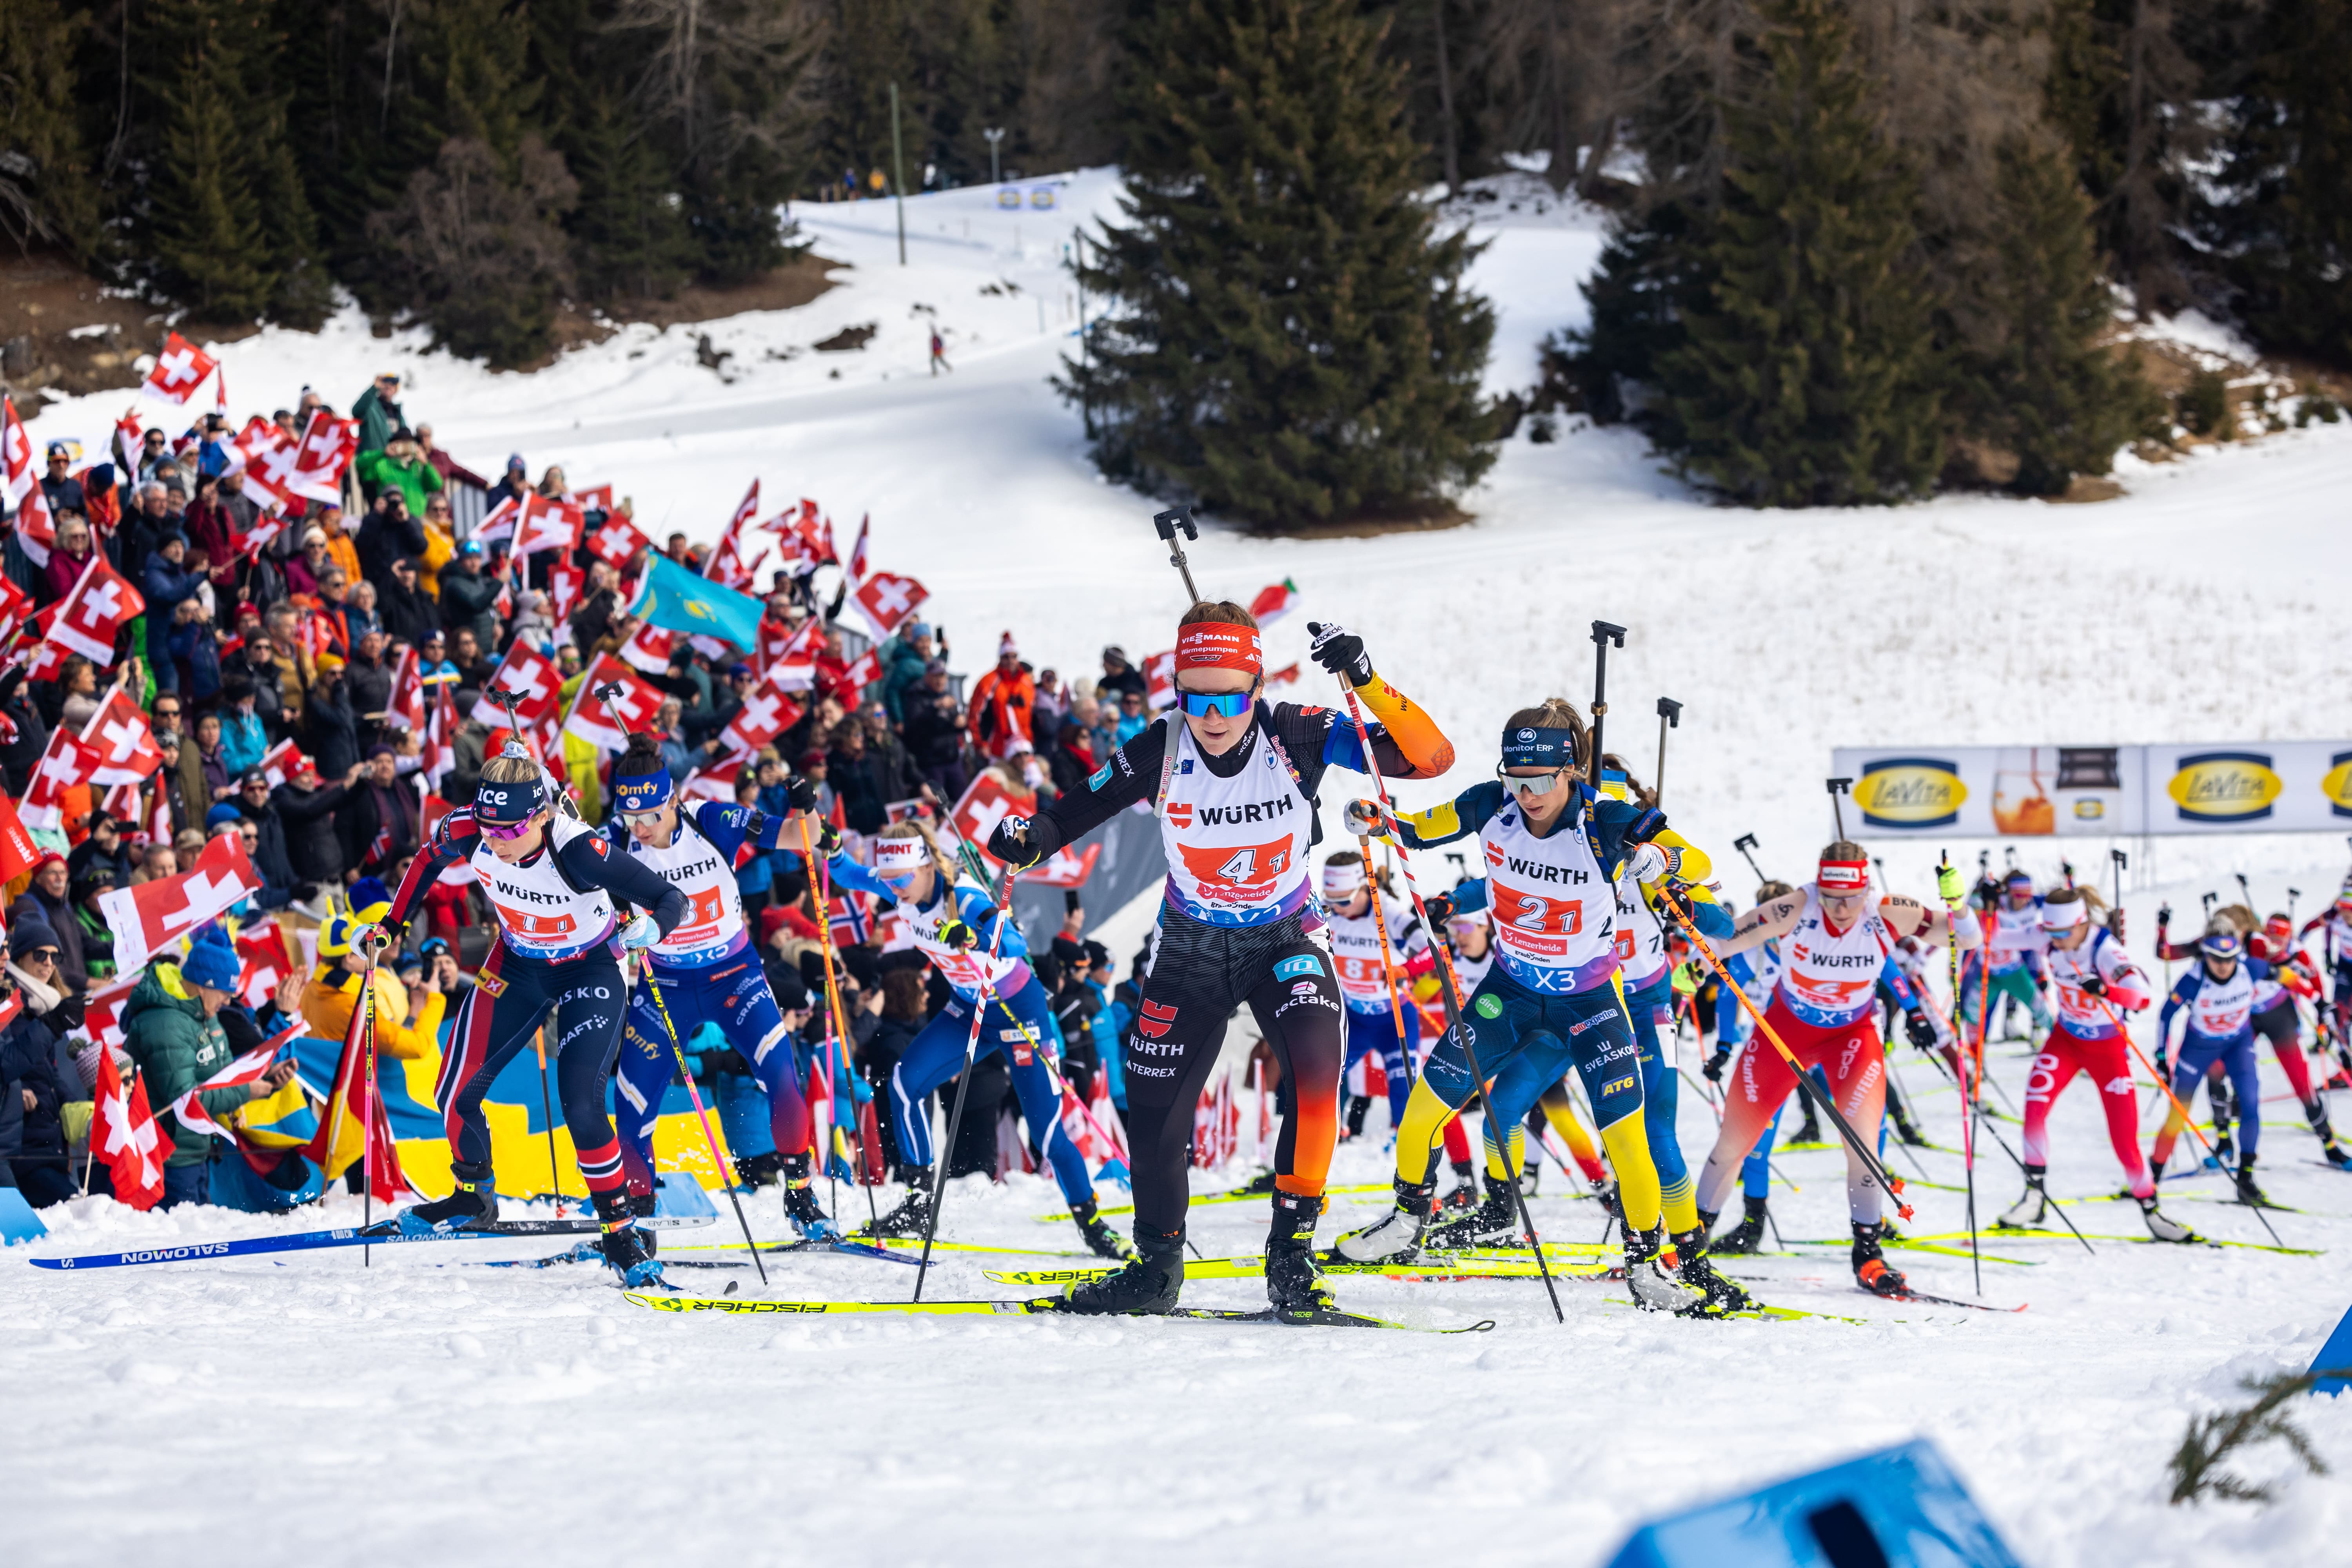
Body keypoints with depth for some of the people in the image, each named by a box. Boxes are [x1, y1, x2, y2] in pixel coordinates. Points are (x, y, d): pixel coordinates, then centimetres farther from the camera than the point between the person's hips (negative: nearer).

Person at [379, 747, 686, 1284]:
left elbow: (671, 899, -30)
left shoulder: (578, 852, -36)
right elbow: (431, 858, 2)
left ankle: (620, 1230, -2)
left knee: (582, 1108, -19)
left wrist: (646, 929, -50)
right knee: (456, 1096, 5)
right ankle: (474, 1198, 34)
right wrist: (395, 924, 4)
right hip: (518, 965, 5)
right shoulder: (468, 834, -24)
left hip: (590, 971, -5)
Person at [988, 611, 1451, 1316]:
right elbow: (1077, 809, -6)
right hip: (1192, 946, 2)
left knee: (1315, 1067, -29)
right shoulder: (1160, 752, -19)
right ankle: (1157, 1267, 30)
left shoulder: (1297, 737, -23)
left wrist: (1367, 683, -41)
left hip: (1282, 940, -2)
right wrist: (1031, 834, -28)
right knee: (1155, 1112, 4)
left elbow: (1431, 757, -28)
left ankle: (1292, 1249, -16)